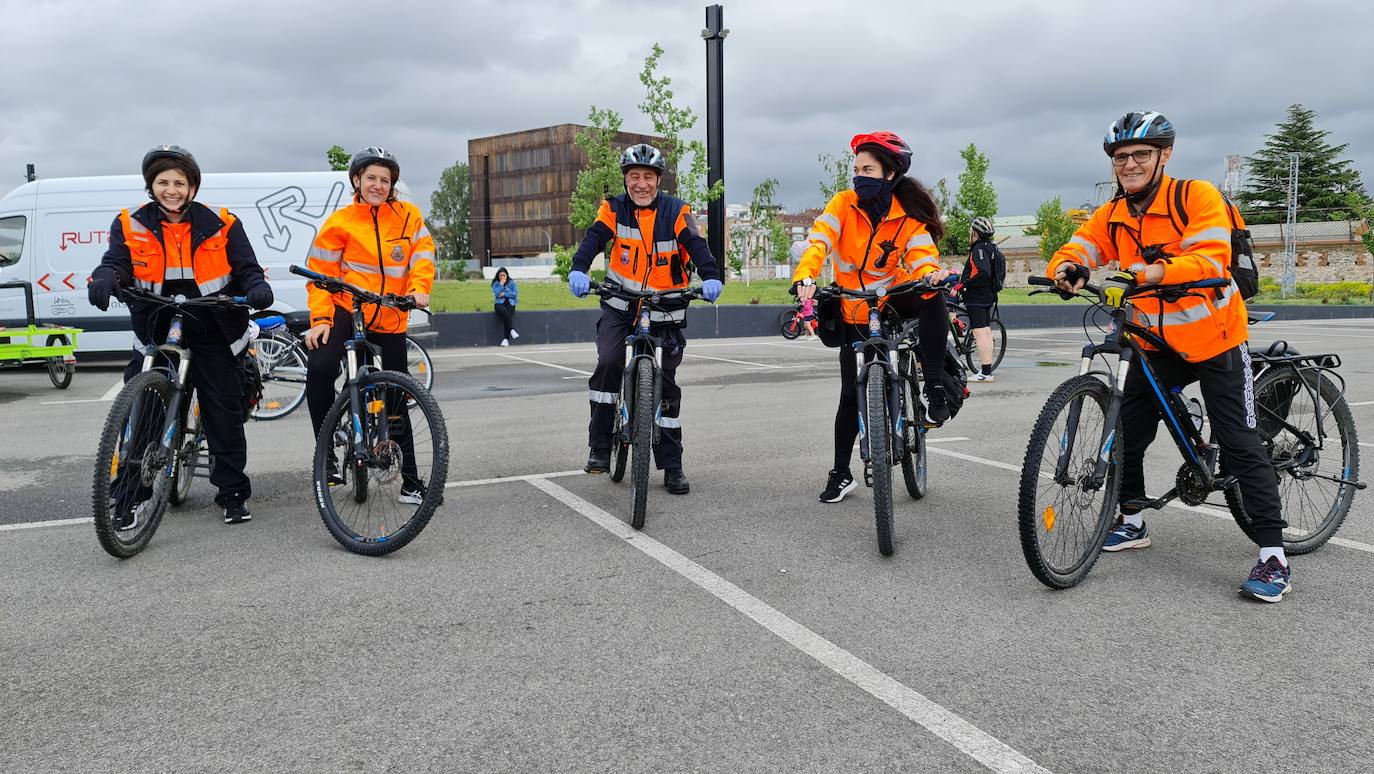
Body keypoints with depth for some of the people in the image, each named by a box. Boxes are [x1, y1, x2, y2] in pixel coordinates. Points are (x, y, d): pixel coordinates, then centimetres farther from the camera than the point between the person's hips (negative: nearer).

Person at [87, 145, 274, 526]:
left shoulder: (221, 225, -1)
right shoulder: (130, 226, 2)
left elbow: (247, 269, -2)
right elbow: (116, 262, -9)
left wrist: (257, 288, -25)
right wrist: (104, 280, -33)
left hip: (212, 330, -1)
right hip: (156, 330, 1)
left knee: (225, 411, 3)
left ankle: (233, 493, 15)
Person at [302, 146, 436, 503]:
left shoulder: (408, 215, 3)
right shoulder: (340, 222, -3)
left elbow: (423, 253, -1)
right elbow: (321, 272, -2)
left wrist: (419, 288, -19)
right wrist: (320, 318, -12)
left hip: (391, 318, 2)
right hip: (346, 311, -2)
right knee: (319, 370, -28)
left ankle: (410, 479, 19)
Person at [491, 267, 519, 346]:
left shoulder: (511, 282, 10)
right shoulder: (496, 283, 11)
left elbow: (515, 293, 0)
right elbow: (496, 293, -6)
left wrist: (504, 294, -3)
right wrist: (501, 284, -7)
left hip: (510, 303, 0)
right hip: (500, 304, 0)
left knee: (507, 316, -30)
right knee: (504, 311, -37)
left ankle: (505, 339, -38)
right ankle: (512, 330, -40)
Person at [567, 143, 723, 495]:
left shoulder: (676, 211, -6)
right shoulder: (614, 209, -4)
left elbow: (696, 245, -19)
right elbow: (593, 239, -19)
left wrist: (711, 277, -39)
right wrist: (578, 270, -39)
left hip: (664, 310, 0)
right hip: (620, 305, 0)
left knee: (666, 383, 4)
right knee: (608, 362, -23)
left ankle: (672, 465, 14)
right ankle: (600, 446, -9)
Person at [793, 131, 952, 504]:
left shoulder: (908, 218, -12)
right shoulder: (844, 204, -11)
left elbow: (922, 258, -23)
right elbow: (818, 241, -25)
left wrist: (933, 275, -48)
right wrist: (805, 278, -45)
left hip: (895, 302, 0)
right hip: (856, 315, 1)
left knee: (932, 299, -34)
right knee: (851, 395, 1)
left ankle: (935, 386, -23)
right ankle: (841, 474, 16)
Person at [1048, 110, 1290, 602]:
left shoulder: (1196, 197, -15)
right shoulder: (1112, 216, 0)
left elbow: (1212, 260, -27)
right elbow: (1076, 250, -7)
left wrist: (1157, 271, -45)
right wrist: (1067, 269, -32)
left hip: (1214, 340, -5)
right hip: (1156, 343, 5)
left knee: (1240, 445, -7)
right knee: (1127, 430, 5)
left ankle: (1273, 557, -2)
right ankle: (1132, 523, 26)